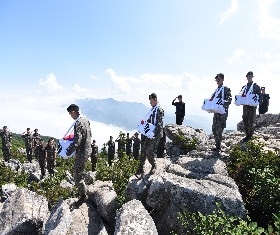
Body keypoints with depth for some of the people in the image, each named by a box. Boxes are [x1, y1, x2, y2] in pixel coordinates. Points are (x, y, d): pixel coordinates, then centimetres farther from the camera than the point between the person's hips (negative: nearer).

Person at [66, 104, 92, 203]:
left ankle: (83, 196, 19)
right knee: (79, 172, 27)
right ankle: (81, 191, 44)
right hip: (88, 150, 10)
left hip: (81, 152, -10)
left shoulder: (78, 124, -25)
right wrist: (73, 137, 19)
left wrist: (69, 152, -13)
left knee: (77, 175, 4)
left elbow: (77, 142, -28)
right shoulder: (85, 120, 4)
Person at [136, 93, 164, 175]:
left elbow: (159, 124, -21)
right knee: (143, 151, 8)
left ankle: (154, 166, 20)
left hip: (156, 134, -8)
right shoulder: (152, 109, 14)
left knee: (150, 152, -6)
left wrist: (154, 133, -28)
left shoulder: (159, 110, -13)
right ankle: (141, 169, 17)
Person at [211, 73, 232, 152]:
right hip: (216, 112, 8)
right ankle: (217, 146, 21)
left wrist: (223, 103, -32)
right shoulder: (216, 90, 17)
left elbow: (229, 100, -15)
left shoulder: (226, 89, -4)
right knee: (214, 130, 10)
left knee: (219, 130, -8)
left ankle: (218, 147, 2)